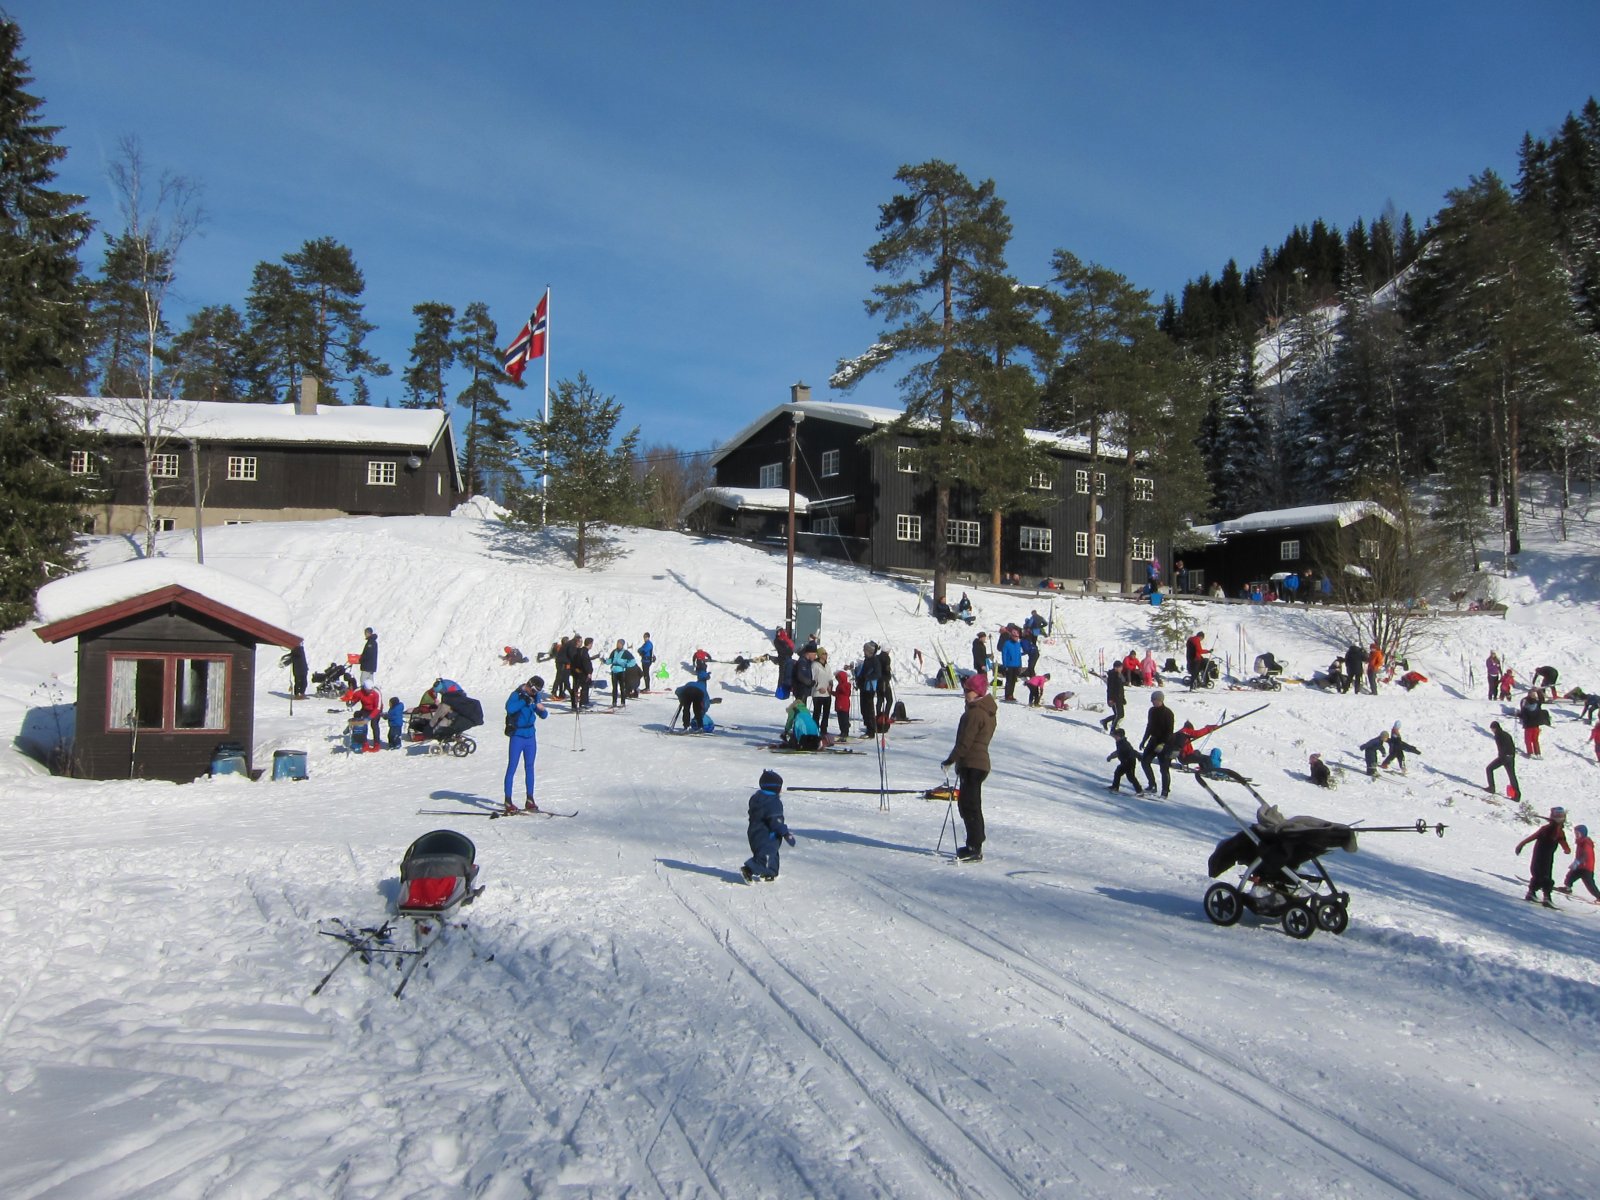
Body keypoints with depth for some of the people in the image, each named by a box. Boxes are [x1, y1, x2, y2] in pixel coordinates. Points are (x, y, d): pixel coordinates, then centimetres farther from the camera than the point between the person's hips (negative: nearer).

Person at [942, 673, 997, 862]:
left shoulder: (975, 713, -19)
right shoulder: (988, 711, 13)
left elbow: (965, 741, -20)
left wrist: (950, 760, -13)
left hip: (972, 765, -10)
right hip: (981, 763, 10)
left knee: (969, 806, -7)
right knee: (971, 805, 17)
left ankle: (974, 848, -6)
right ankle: (975, 845, 24)